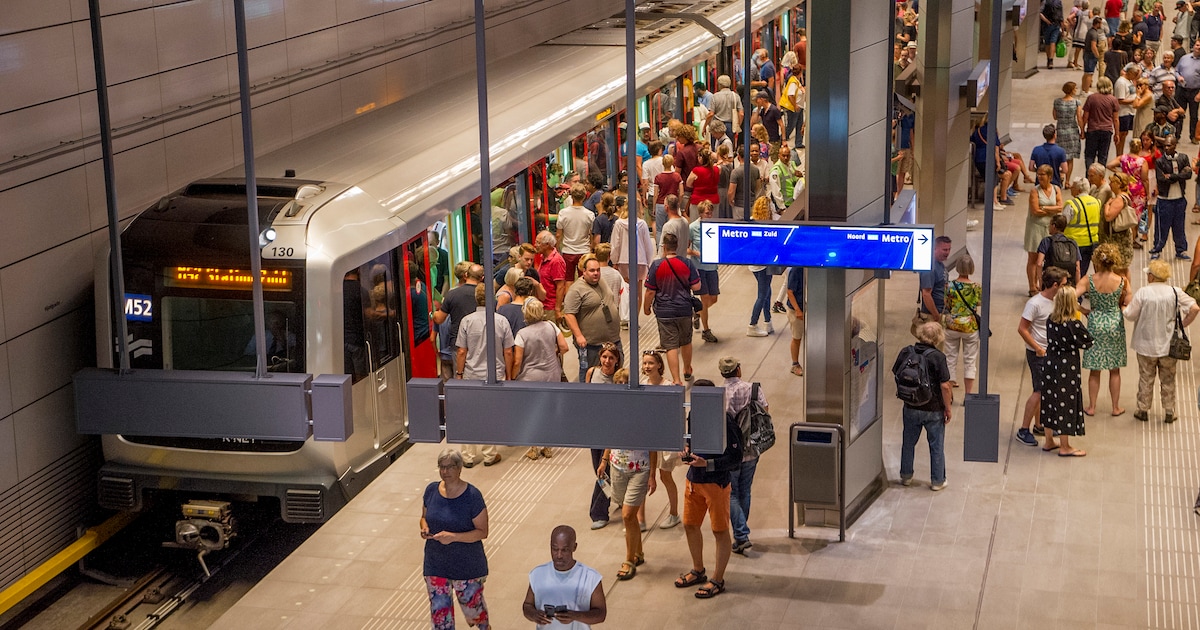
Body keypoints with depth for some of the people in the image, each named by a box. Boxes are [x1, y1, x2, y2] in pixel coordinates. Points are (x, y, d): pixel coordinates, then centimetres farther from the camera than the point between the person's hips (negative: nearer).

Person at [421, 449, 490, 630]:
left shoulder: (472, 496, -17)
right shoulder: (431, 490, -4)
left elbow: (482, 532, -15)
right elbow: (424, 517, 13)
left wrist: (453, 537, -28)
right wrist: (424, 528, -12)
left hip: (467, 566, -3)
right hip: (436, 565, 3)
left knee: (472, 604, 15)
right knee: (439, 612, 5)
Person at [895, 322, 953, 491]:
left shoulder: (905, 353, -7)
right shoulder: (938, 357, -19)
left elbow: (896, 375, 4)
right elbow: (945, 386, -18)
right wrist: (948, 408, -7)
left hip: (911, 408, 3)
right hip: (934, 409, -3)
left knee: (908, 443, 20)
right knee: (936, 446, 11)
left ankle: (906, 476, 32)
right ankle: (937, 481, 19)